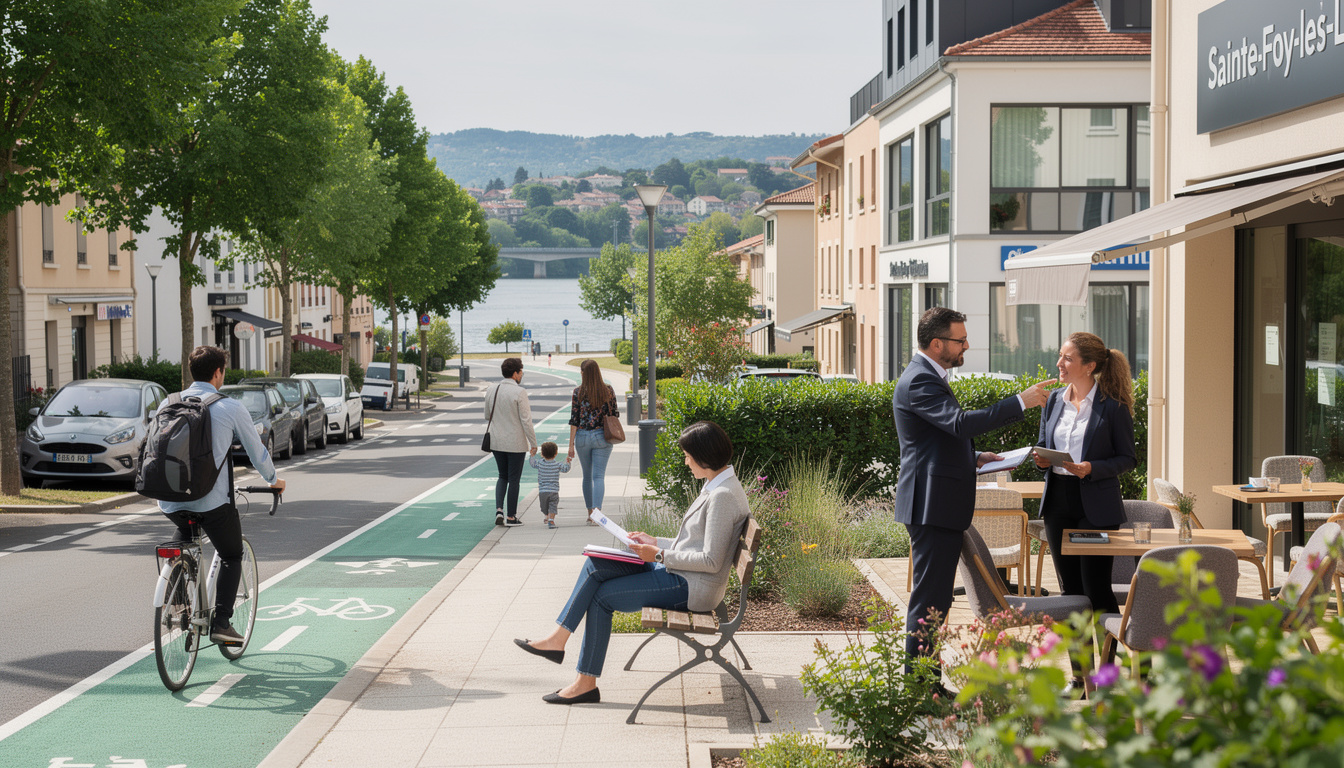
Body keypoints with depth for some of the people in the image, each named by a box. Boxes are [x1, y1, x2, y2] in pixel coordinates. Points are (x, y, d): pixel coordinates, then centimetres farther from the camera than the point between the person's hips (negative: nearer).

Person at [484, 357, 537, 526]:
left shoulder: (491, 391, 1)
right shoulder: (519, 392, -15)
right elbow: (526, 420, -15)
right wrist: (533, 443, -9)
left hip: (496, 442, 5)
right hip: (515, 442, -5)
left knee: (503, 476, 19)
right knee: (514, 479, 6)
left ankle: (499, 509, 1)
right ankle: (511, 517, 12)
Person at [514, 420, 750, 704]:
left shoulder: (723, 497, -21)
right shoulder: (714, 485, 11)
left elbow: (711, 561, -23)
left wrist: (659, 555, -16)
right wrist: (656, 543, 11)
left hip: (691, 587, -10)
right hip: (679, 573, 10)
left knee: (603, 595, -7)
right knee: (595, 565, 2)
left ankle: (586, 683, 1)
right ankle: (558, 639, 2)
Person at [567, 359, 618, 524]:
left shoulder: (578, 391, -6)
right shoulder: (608, 390, -2)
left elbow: (574, 419, -6)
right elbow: (614, 414, 3)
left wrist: (571, 444, -3)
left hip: (582, 436, 0)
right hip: (602, 436, 0)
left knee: (587, 476, 16)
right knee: (599, 476, -3)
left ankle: (590, 512, 23)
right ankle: (596, 510, -22)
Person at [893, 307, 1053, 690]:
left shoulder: (929, 377, 19)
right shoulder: (919, 381, -16)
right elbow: (961, 422, -30)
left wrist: (974, 457, 13)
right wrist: (1021, 402, -27)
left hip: (941, 506, 11)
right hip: (933, 506, -11)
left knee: (935, 597, 14)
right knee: (929, 598, -8)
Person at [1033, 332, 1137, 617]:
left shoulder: (1113, 406, -8)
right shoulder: (1055, 400, 8)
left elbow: (1128, 458, -5)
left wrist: (1092, 469, -20)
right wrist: (1041, 459, -5)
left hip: (1096, 506, -5)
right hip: (1058, 500, 6)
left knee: (1096, 588, -3)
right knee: (1069, 588, 11)